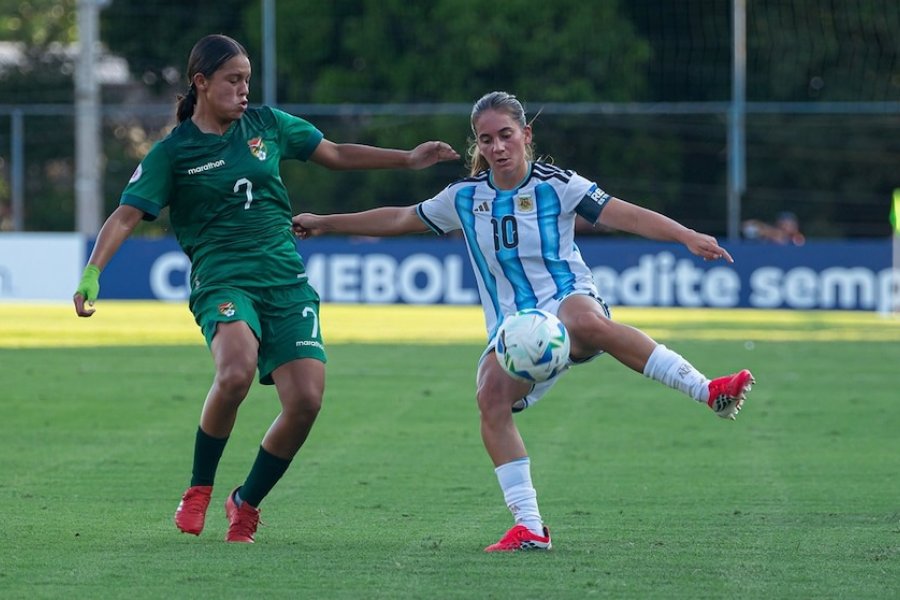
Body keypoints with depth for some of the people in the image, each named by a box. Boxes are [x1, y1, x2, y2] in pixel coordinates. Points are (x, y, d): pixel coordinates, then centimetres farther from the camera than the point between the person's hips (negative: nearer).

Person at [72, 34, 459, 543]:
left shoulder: (267, 124, 12)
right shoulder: (173, 153, 1)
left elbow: (335, 154, 23)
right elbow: (127, 216, -5)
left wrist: (408, 159, 20)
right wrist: (92, 272, -20)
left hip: (287, 283, 4)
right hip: (223, 281, -4)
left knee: (306, 399, -13)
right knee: (236, 371, -34)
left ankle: (247, 502, 12)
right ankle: (199, 488, -10)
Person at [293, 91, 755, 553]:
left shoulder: (555, 185, 0)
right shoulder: (465, 197, 12)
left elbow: (626, 215, -9)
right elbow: (400, 219, 25)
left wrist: (687, 237, -22)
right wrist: (325, 224, 27)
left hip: (566, 301, -4)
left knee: (585, 321, -42)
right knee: (491, 393, -29)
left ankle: (709, 392, -41)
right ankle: (529, 527, -27)